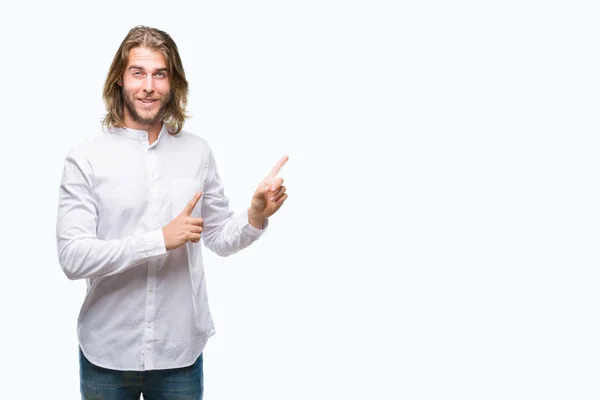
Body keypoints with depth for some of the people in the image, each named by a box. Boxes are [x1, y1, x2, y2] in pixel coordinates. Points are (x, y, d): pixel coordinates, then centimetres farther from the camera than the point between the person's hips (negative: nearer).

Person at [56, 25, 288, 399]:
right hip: (107, 354, -2)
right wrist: (161, 239, -22)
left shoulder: (198, 152, 1)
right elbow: (73, 257, -15)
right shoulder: (86, 157, -8)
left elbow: (221, 238, 7)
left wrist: (255, 216, -12)